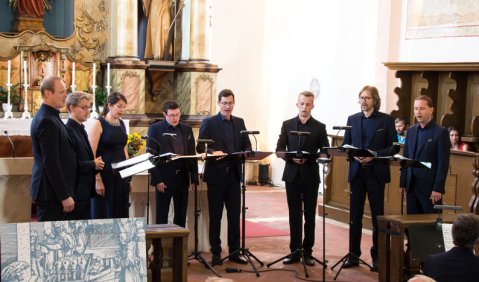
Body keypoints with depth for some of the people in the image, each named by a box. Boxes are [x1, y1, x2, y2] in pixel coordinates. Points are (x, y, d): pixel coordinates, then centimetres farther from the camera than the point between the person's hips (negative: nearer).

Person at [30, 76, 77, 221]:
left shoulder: (49, 116, 13)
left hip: (52, 189, 10)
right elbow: (51, 163, -21)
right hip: (51, 193, -10)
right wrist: (65, 196, -20)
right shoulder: (47, 122, -18)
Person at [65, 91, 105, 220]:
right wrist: (93, 165, -13)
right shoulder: (68, 131, -14)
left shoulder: (81, 129, 16)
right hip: (75, 191, -9)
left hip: (85, 190, 9)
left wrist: (96, 164, 5)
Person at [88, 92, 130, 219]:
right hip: (105, 175, -6)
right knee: (104, 214, 1)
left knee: (121, 213, 9)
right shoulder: (98, 124, -9)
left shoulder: (121, 124, 11)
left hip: (121, 175, 6)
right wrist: (97, 179, -18)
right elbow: (91, 155, -13)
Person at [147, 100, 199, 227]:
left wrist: (194, 178, 6)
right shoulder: (155, 129, -2)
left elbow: (192, 155, 12)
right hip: (164, 179, -4)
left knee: (181, 216, 8)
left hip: (183, 178, 4)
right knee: (161, 216, 2)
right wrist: (157, 180, -11)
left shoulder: (187, 129, 10)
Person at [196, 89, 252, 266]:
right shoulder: (209, 123, 0)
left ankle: (234, 251, 14)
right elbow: (200, 147, -6)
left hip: (234, 174, 4)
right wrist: (213, 152, -25)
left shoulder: (239, 122, 12)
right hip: (216, 175, -4)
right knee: (215, 216, 4)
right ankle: (216, 253, 11)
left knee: (234, 215, 6)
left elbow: (247, 145, 11)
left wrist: (246, 152, -11)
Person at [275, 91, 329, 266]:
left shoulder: (319, 127, 3)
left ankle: (307, 252, 11)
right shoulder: (287, 125, 7)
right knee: (294, 215, 5)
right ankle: (295, 251, 10)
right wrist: (292, 157, -15)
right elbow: (279, 149, 4)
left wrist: (308, 158, -18)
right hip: (292, 175, 1)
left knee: (310, 215, 4)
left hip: (310, 176, -1)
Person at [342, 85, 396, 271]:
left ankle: (377, 256, 13)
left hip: (376, 173, -3)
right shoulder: (352, 120, 9)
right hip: (357, 172, 3)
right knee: (354, 216, 5)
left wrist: (374, 155, -17)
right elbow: (345, 145, 10)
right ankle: (354, 255, 13)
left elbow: (393, 147, -3)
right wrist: (354, 155, -10)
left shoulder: (386, 120, -1)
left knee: (377, 215, 4)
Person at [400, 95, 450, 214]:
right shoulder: (411, 131, 12)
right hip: (411, 186, 5)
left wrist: (438, 189, -14)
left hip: (430, 187, -5)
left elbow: (443, 163, -9)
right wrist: (402, 183, 9)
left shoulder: (441, 132, -6)